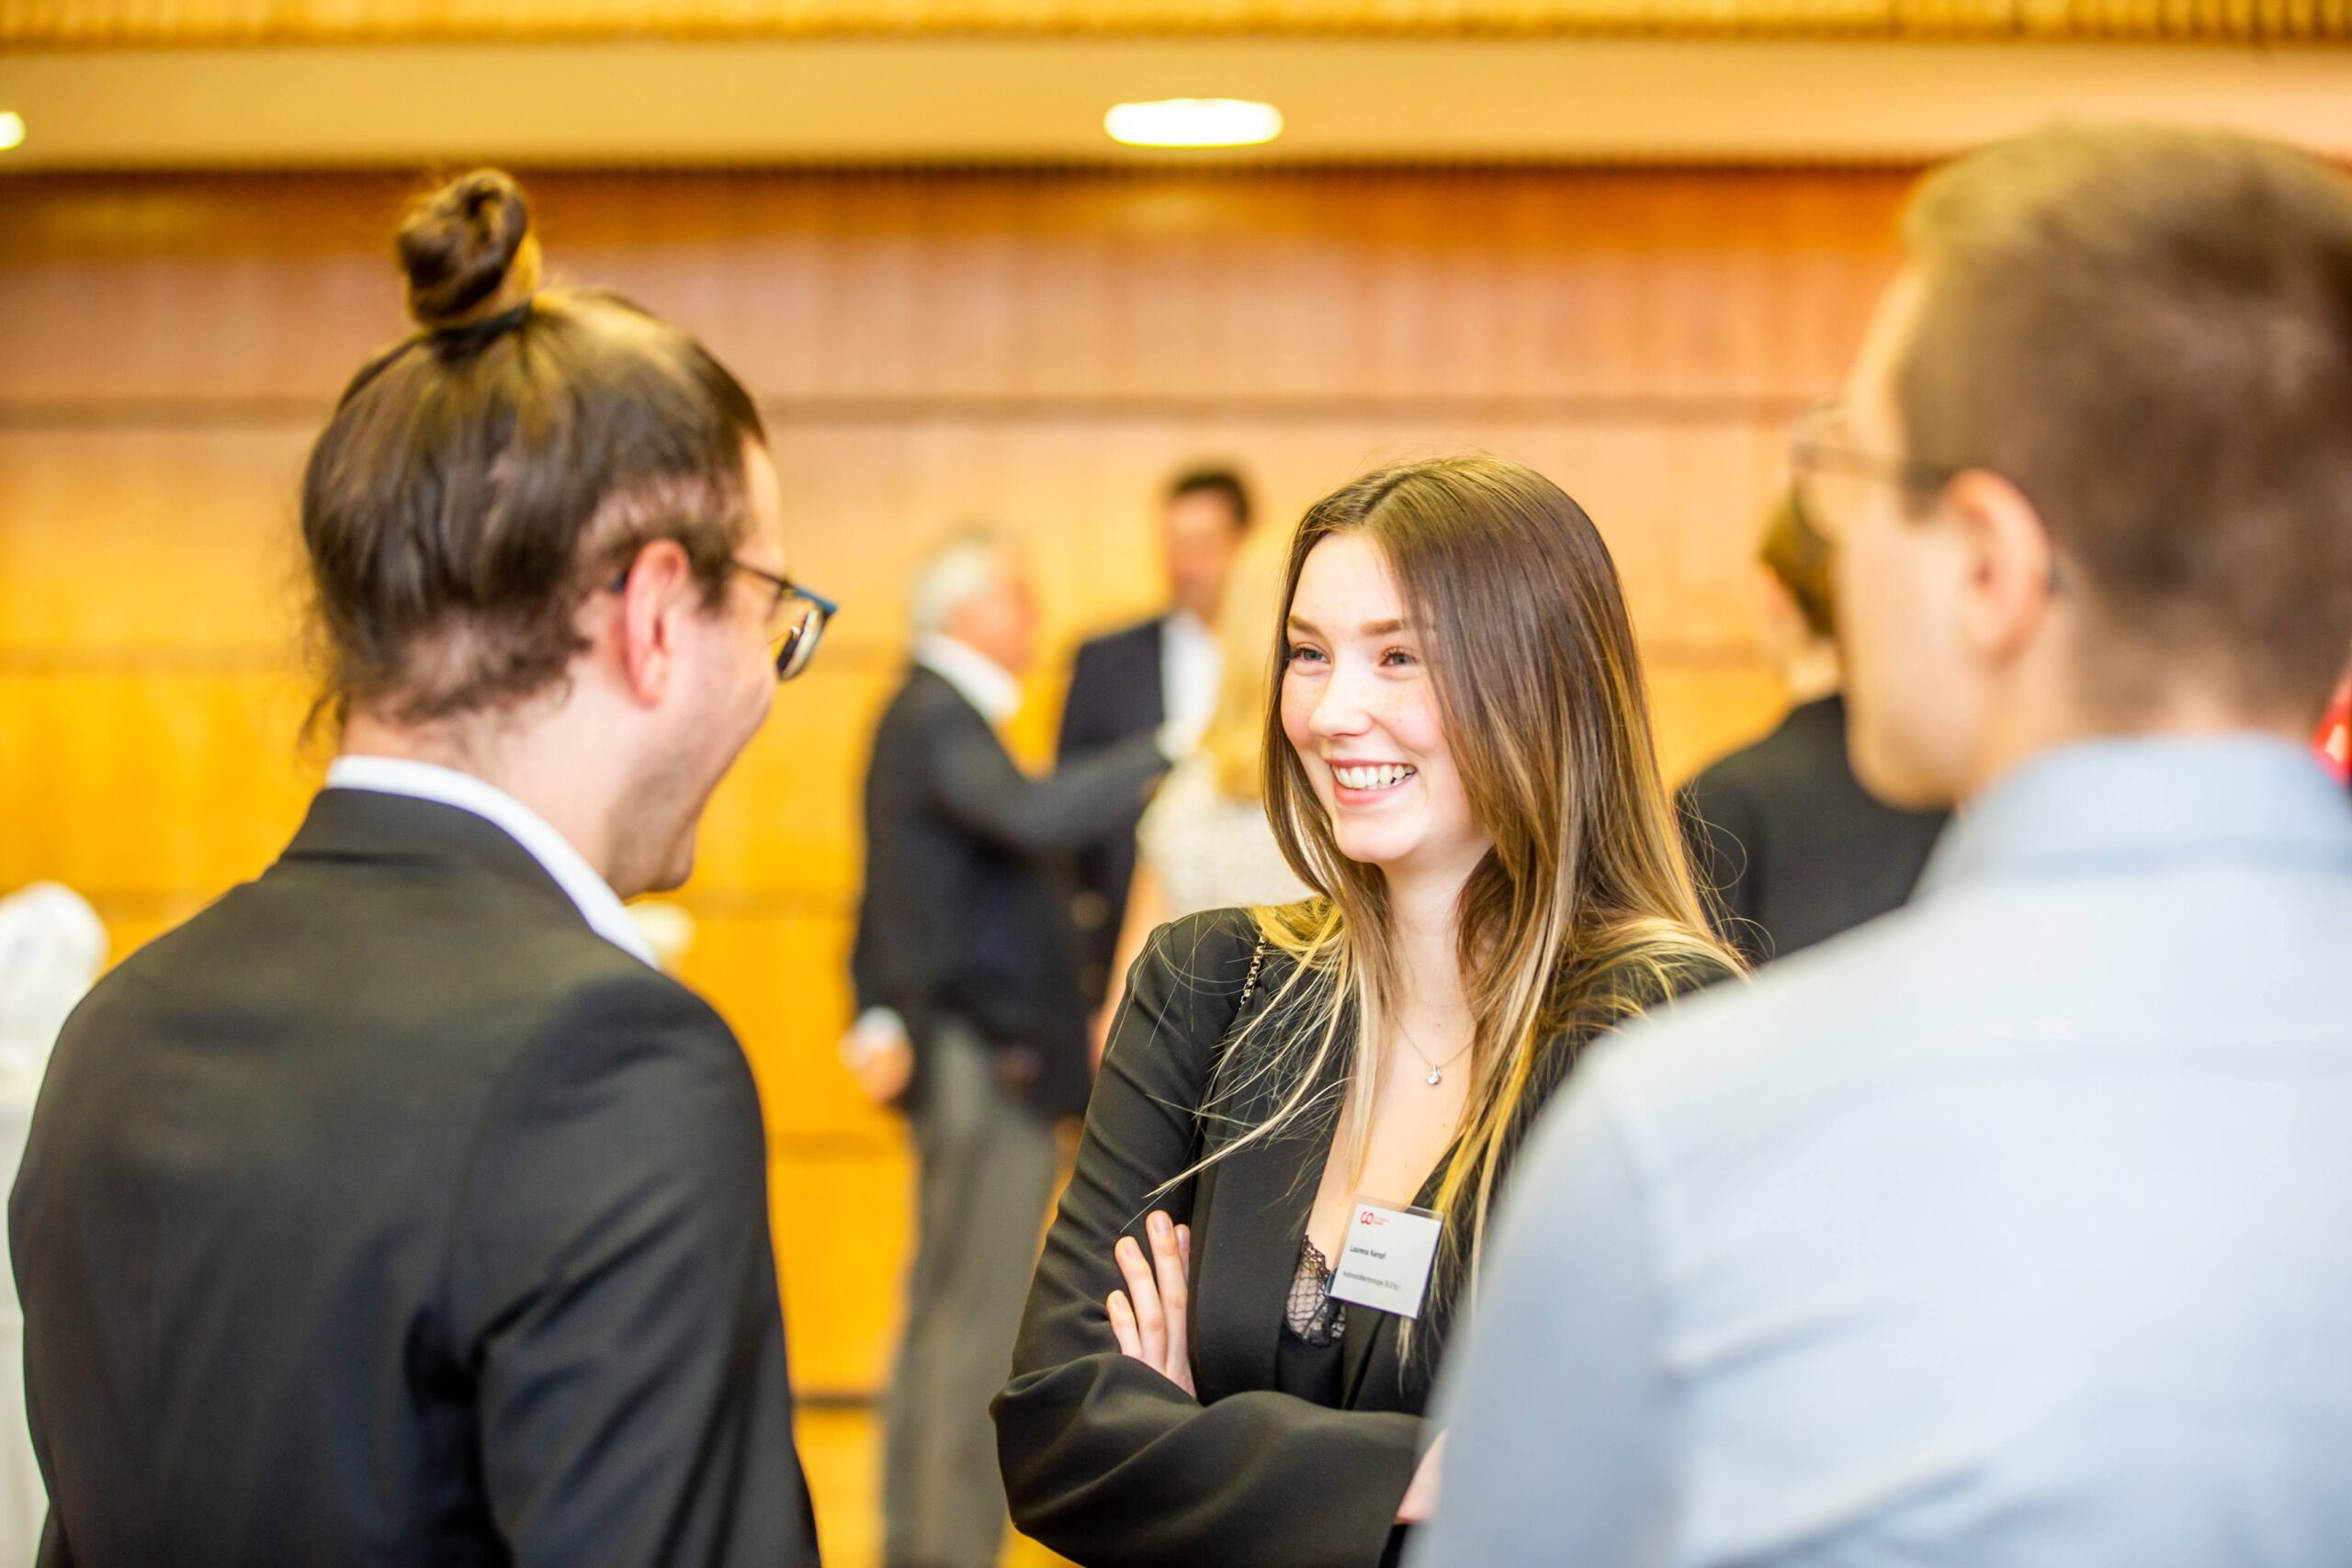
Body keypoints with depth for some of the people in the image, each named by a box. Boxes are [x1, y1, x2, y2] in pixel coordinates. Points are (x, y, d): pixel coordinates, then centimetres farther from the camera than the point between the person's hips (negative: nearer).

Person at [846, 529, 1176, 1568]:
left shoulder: (919, 715, 17)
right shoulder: (941, 721, -15)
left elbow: (884, 894, 22)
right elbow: (1031, 815, -35)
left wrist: (880, 1016, 22)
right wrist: (1166, 754, -36)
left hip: (955, 1054, 11)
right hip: (988, 1056, -11)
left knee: (940, 1315, 16)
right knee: (981, 1319, -7)